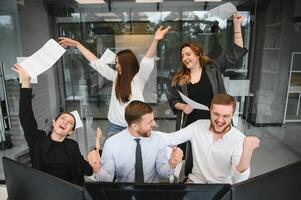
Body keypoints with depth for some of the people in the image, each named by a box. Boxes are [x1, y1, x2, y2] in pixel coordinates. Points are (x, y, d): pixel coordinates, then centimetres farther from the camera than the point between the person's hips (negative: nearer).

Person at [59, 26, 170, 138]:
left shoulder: (139, 78, -8)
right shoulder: (115, 76, 5)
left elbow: (147, 61, -24)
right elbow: (96, 62, 8)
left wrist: (155, 41, -40)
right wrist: (76, 44, 12)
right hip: (115, 126, 4)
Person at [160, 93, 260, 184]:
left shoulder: (239, 139, -14)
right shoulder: (198, 126, -5)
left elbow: (238, 180, -22)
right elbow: (170, 138, -6)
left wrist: (248, 151, -36)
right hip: (195, 180, 1)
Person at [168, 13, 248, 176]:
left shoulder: (213, 69, -2)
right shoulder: (178, 79, 1)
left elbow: (235, 53, -2)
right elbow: (172, 101, 7)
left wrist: (237, 26, -7)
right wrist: (182, 106, -14)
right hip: (189, 126, 1)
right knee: (188, 160, 14)